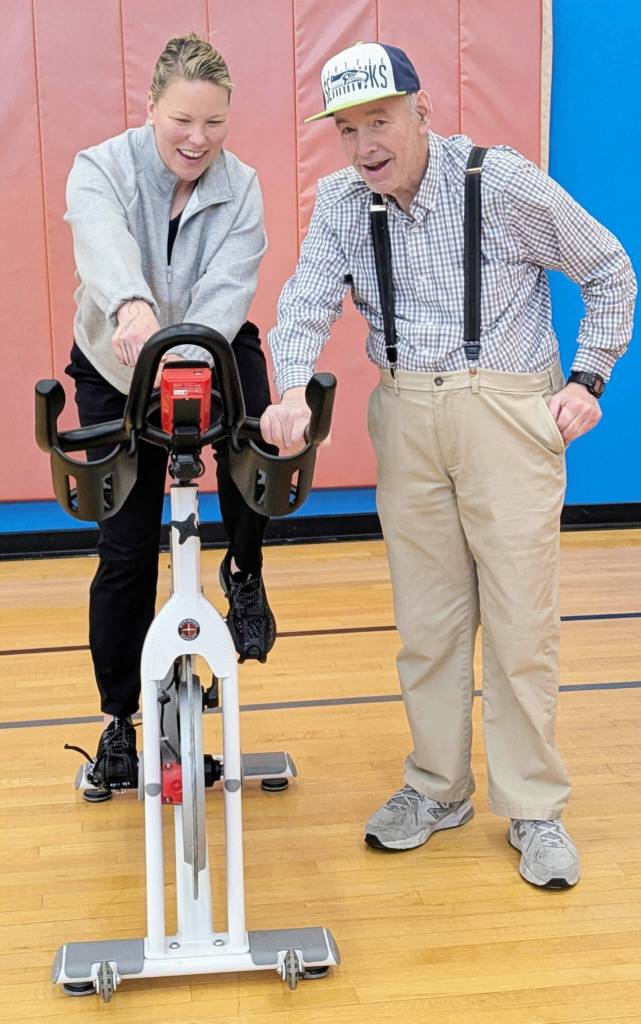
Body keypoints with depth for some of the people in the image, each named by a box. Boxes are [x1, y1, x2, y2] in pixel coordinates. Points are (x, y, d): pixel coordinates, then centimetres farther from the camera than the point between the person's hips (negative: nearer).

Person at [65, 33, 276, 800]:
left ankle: (244, 573, -2)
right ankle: (118, 716, 18)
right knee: (127, 546, 1)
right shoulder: (101, 169, -17)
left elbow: (228, 287, -26)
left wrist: (191, 350, -47)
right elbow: (105, 245, -40)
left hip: (212, 355, 1)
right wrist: (132, 305, -62)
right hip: (117, 370, -1)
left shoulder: (239, 188, -11)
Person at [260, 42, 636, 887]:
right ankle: (438, 788, 26)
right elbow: (307, 303, -10)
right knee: (426, 618, 11)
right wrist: (293, 391, -29)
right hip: (405, 414, 4)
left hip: (508, 410, -3)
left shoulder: (503, 182, -8)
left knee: (520, 619, 0)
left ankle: (534, 809, 13)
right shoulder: (341, 202, 2)